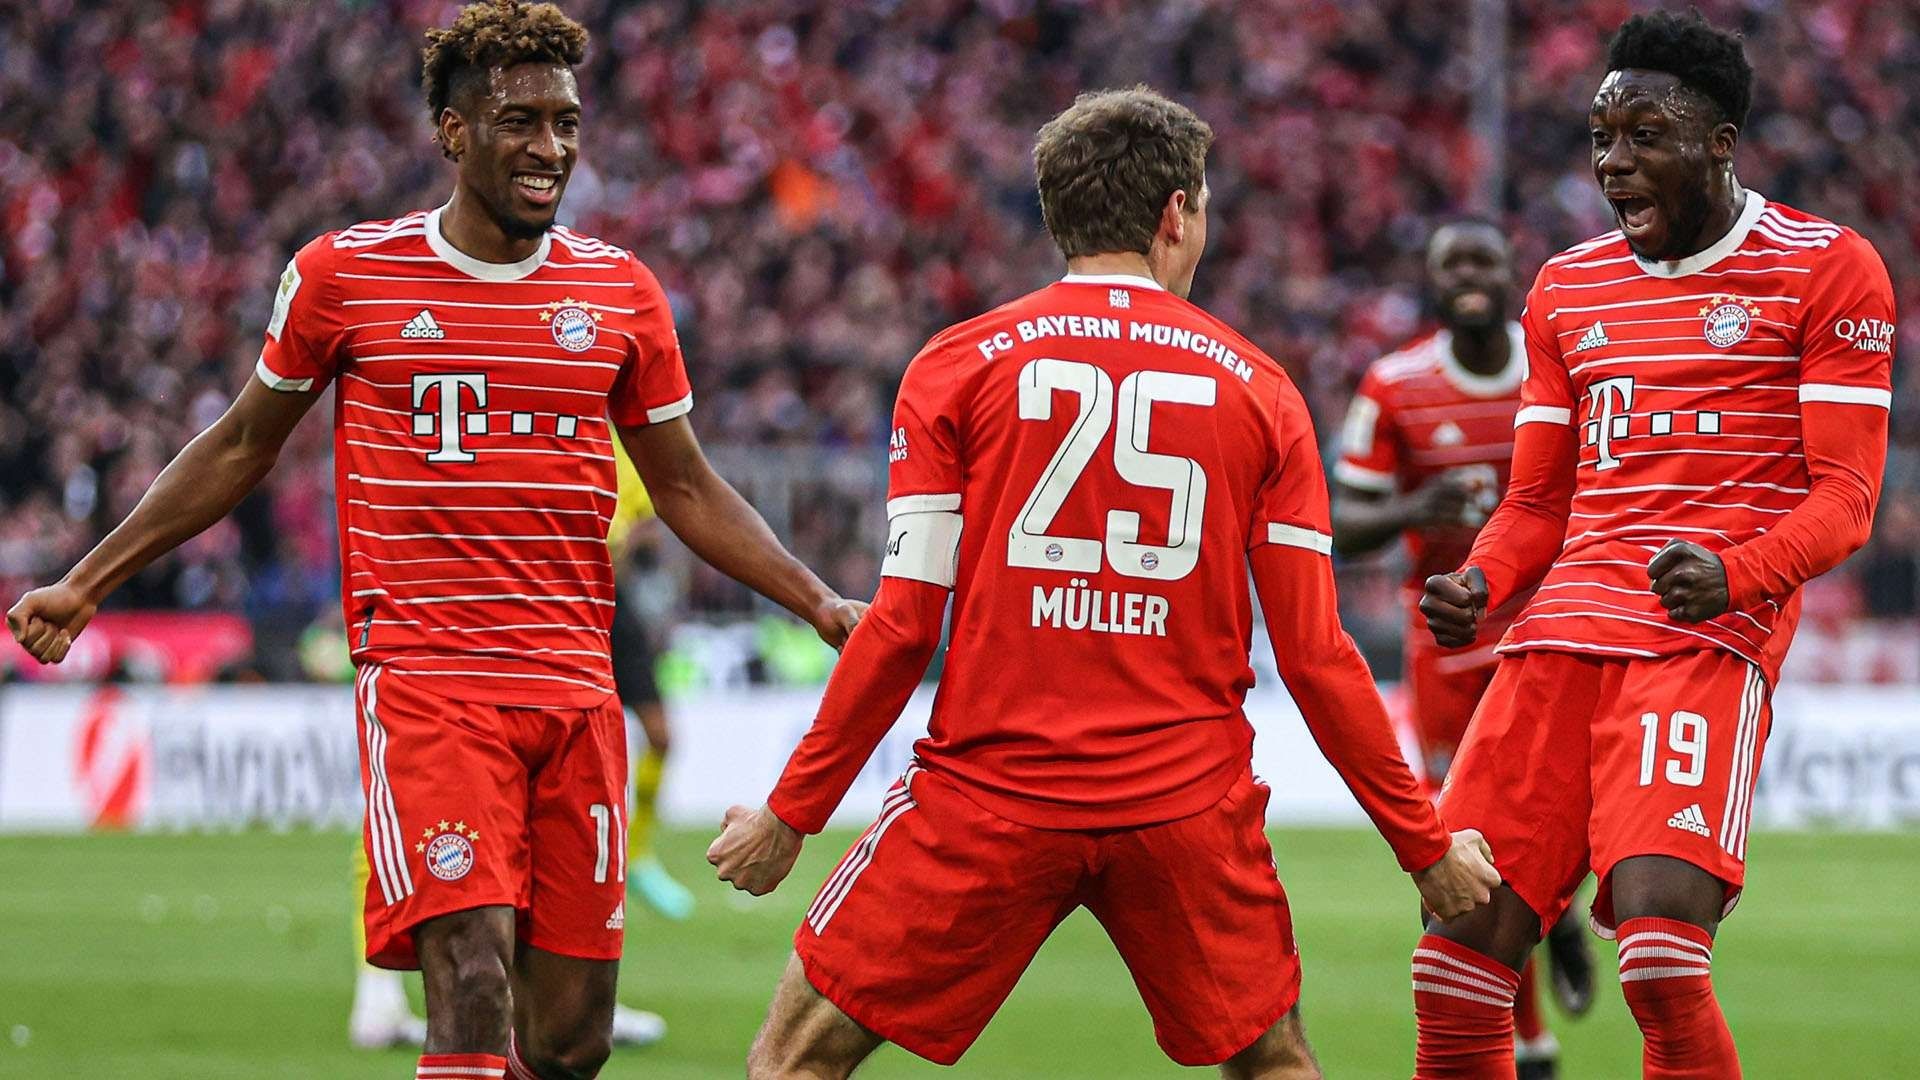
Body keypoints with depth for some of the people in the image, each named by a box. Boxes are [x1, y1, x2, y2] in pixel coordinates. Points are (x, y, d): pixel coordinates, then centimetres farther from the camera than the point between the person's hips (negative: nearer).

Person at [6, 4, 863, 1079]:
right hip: (425, 681, -4)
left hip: (578, 691, 4)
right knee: (473, 988, -20)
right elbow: (242, 448, 15)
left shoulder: (621, 291, 10)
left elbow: (686, 488, 19)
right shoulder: (342, 274, 2)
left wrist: (824, 606, 9)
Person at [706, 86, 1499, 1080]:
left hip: (990, 798, -2)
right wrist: (1425, 844, 11)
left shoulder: (958, 365, 1)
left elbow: (903, 627, -4)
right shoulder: (1257, 389, 5)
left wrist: (790, 814, 4)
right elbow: (1315, 658, 2)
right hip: (1189, 803, 2)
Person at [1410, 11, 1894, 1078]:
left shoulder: (1826, 269, 2)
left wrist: (1733, 573, -23)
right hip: (1563, 631, 6)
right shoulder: (1567, 288, 20)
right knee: (1454, 974, -4)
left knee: (1658, 952, -25)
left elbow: (1843, 499, -3)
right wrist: (1478, 586, 2)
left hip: (1710, 631, -6)